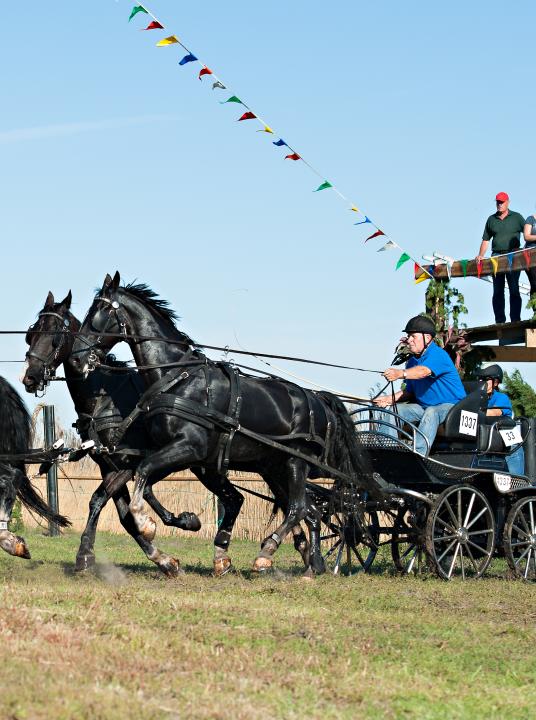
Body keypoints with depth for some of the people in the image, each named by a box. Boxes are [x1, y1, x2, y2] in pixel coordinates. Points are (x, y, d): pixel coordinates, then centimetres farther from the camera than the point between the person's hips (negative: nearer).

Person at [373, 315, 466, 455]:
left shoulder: (438, 355, -16)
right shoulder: (412, 361, 11)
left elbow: (424, 371, -37)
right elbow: (409, 392, 16)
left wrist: (401, 374, -54)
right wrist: (390, 399, -3)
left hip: (451, 405, -8)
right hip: (423, 406, 8)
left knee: (431, 412, -38)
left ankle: (419, 453, -48)